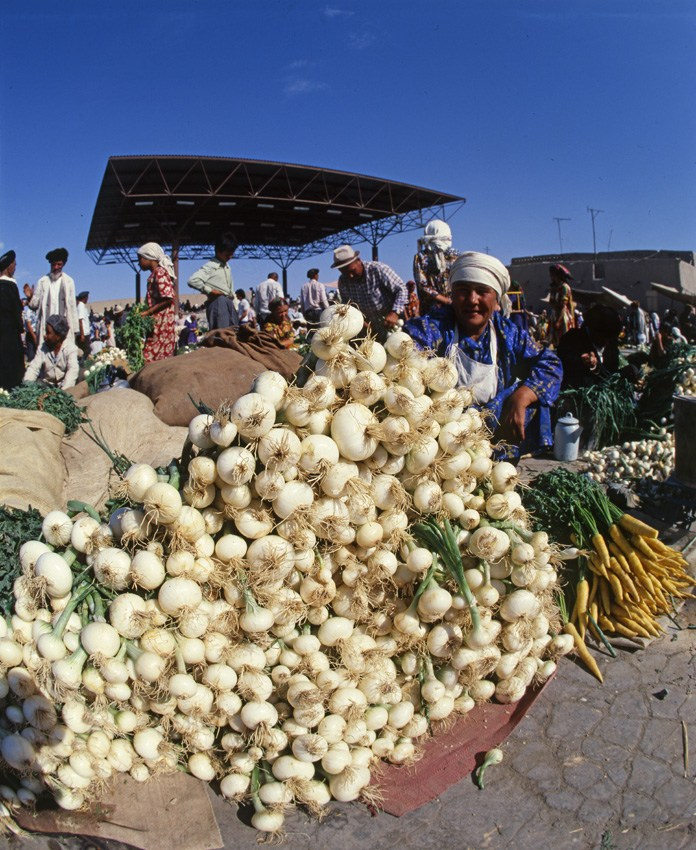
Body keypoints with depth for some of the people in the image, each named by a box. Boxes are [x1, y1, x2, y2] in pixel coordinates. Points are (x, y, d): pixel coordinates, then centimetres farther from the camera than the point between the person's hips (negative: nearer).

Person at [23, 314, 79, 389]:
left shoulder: (71, 348, -11)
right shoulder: (42, 348, 2)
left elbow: (73, 370, -25)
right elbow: (33, 368, -4)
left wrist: (64, 390, -40)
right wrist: (27, 384, -26)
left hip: (62, 386, -2)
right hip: (46, 384, 2)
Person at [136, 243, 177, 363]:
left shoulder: (159, 273, -8)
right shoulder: (154, 274, 19)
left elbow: (168, 299, -18)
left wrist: (147, 312, -15)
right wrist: (145, 311, 10)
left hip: (161, 322, -9)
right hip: (157, 322, 9)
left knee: (151, 357, -11)